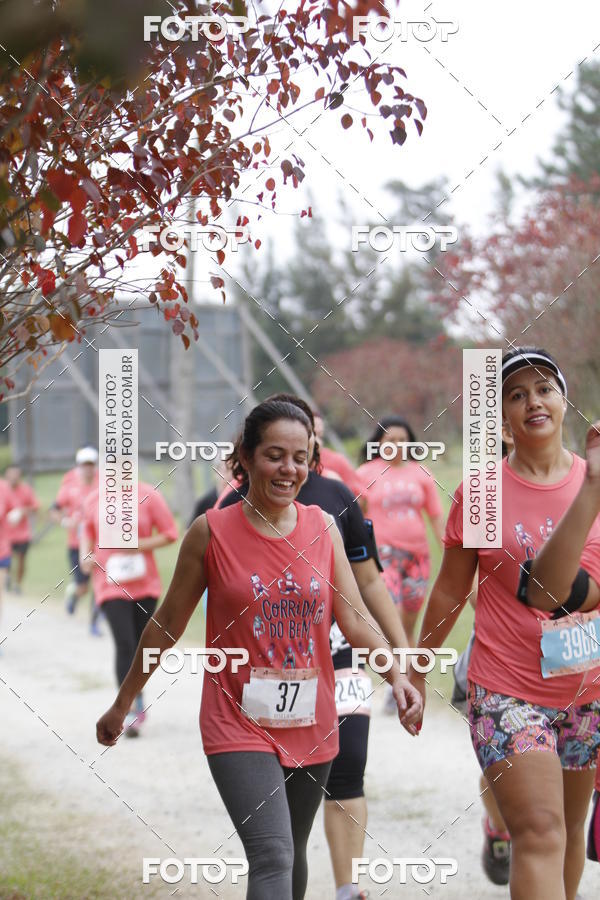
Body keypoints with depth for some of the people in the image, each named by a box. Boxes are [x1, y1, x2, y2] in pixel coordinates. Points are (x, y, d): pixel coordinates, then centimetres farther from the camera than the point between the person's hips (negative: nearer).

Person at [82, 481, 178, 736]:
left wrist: (139, 545, -17)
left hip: (145, 584, 1)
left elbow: (170, 533, -3)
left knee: (141, 645, 13)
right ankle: (129, 710, -14)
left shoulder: (148, 496, -6)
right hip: (111, 586, -1)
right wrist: (85, 554, -1)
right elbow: (87, 530, 18)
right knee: (124, 644, -14)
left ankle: (138, 700, 33)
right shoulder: (94, 500, 2)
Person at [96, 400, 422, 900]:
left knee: (292, 854, 17)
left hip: (311, 724, 4)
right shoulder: (212, 531, -6)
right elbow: (168, 624, 3)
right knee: (273, 857, -19)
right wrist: (122, 704, 9)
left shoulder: (322, 526, 3)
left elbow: (355, 618, 1)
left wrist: (397, 676, -17)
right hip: (239, 723, -4)